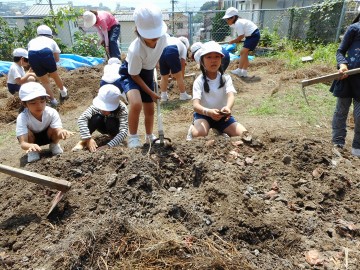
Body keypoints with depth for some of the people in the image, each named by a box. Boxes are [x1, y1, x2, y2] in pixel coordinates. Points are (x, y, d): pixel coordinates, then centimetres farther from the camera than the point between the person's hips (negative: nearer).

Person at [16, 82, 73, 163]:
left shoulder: (52, 112, -30)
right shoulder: (22, 118, -33)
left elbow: (58, 130, -38)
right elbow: (23, 143, -40)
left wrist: (61, 132, -65)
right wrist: (31, 146, -65)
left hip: (47, 135, 0)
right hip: (32, 138, 0)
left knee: (55, 129, -31)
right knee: (28, 133, -33)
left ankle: (54, 145, 3)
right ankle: (32, 152, -1)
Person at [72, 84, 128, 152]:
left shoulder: (122, 109, -36)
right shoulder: (97, 105, -32)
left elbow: (123, 132, -46)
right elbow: (81, 119, -40)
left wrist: (108, 145, -55)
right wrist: (88, 138, -49)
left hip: (114, 128, -1)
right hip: (103, 127, 2)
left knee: (111, 121, -35)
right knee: (97, 118, -32)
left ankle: (114, 137, -7)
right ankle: (84, 141, -18)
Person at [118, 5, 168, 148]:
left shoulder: (163, 38, -22)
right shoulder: (136, 50, -37)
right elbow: (134, 75, -22)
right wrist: (150, 92, -15)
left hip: (148, 72, 6)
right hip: (130, 74, -6)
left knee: (150, 109, 13)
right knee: (136, 103, -33)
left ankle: (149, 137, 38)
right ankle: (133, 138, -11)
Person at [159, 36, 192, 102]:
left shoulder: (167, 39, 40)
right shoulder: (183, 46, 29)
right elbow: (182, 65, 24)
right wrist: (182, 78, 35)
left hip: (160, 51, 4)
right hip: (172, 52, -3)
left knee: (164, 77, 20)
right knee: (179, 76, 13)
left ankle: (163, 96, 23)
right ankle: (183, 95, 23)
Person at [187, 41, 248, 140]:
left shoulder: (226, 78, -6)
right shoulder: (199, 81, -13)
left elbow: (231, 95, -24)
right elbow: (196, 105, -26)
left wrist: (228, 107, -49)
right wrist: (208, 111, -49)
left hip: (222, 114, 3)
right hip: (203, 114, -3)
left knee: (243, 133, -15)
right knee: (199, 134, -34)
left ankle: (220, 130, 12)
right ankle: (193, 129, 2)